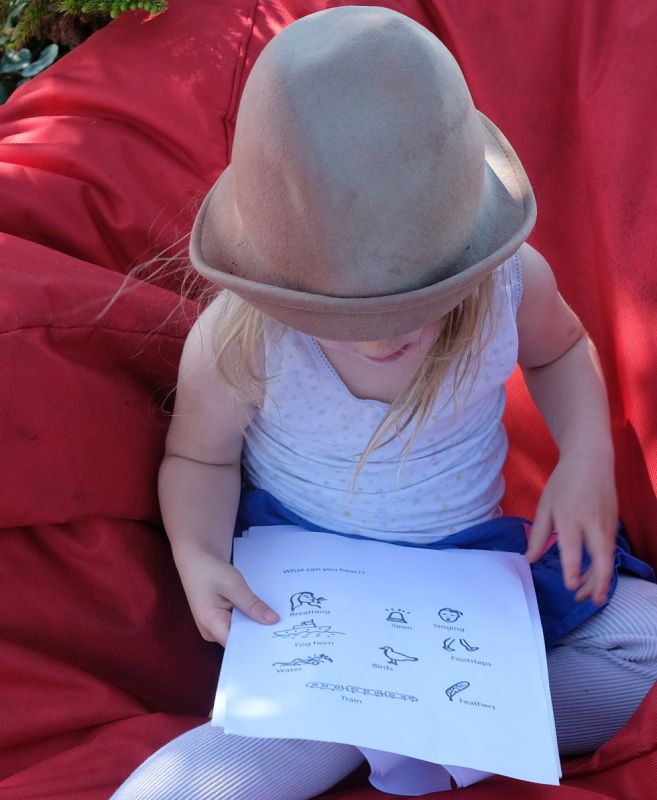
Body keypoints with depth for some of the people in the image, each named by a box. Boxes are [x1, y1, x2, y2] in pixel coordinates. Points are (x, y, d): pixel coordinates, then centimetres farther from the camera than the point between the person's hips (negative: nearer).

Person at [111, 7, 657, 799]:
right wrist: (198, 554, -24)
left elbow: (559, 350, 7)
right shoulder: (236, 341, -23)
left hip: (473, 556, 3)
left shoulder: (512, 280, -18)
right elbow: (199, 457, -3)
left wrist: (588, 453, -12)